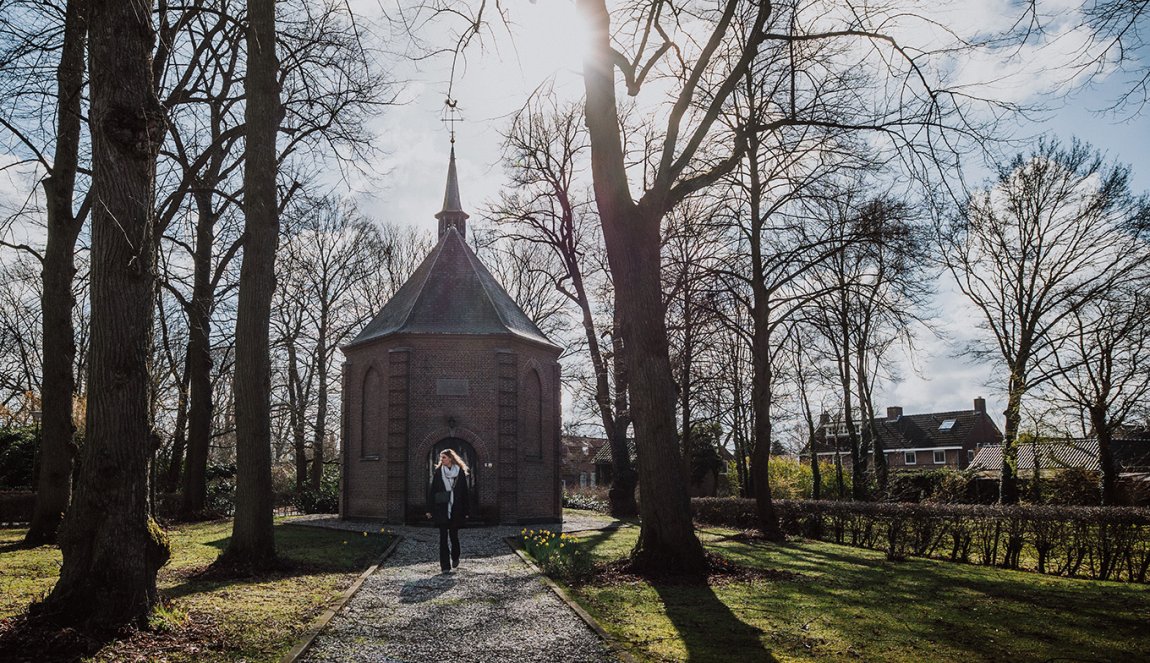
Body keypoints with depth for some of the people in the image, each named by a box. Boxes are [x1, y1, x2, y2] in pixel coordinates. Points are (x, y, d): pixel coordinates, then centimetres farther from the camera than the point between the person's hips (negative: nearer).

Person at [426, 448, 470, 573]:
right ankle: (445, 566, 1)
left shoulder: (460, 472, 1)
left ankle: (455, 557, 35)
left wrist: (465, 511, 0)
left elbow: (464, 492, 3)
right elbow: (431, 491, 2)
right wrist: (430, 510, -2)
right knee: (443, 537, -2)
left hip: (456, 510, 0)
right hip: (441, 510, 0)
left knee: (454, 535, 7)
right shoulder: (438, 472, 2)